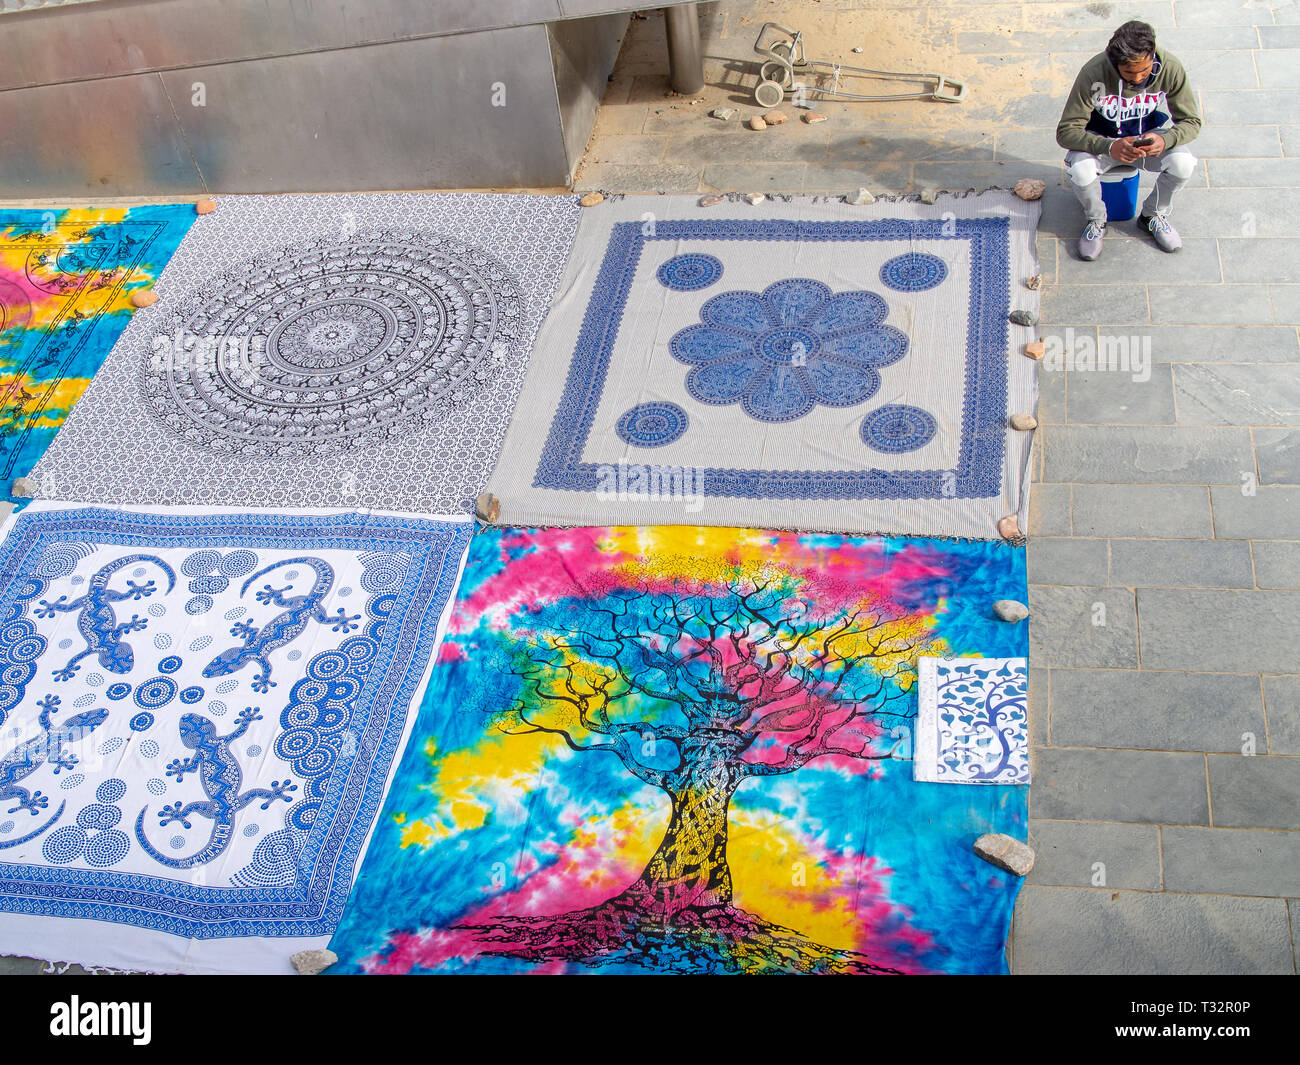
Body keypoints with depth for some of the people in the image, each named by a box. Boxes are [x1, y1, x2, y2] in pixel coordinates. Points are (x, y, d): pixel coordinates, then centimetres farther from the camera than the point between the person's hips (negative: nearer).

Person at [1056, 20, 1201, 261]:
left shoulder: (1170, 69, -23)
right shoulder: (1094, 73, -30)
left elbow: (1191, 121, -12)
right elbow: (1066, 132, -28)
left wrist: (1165, 140, -36)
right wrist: (1109, 147, -44)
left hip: (1149, 134, 2)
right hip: (1103, 138, -2)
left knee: (1183, 164, -27)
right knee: (1080, 172, -34)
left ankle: (1153, 216, 6)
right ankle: (1096, 221, 1)